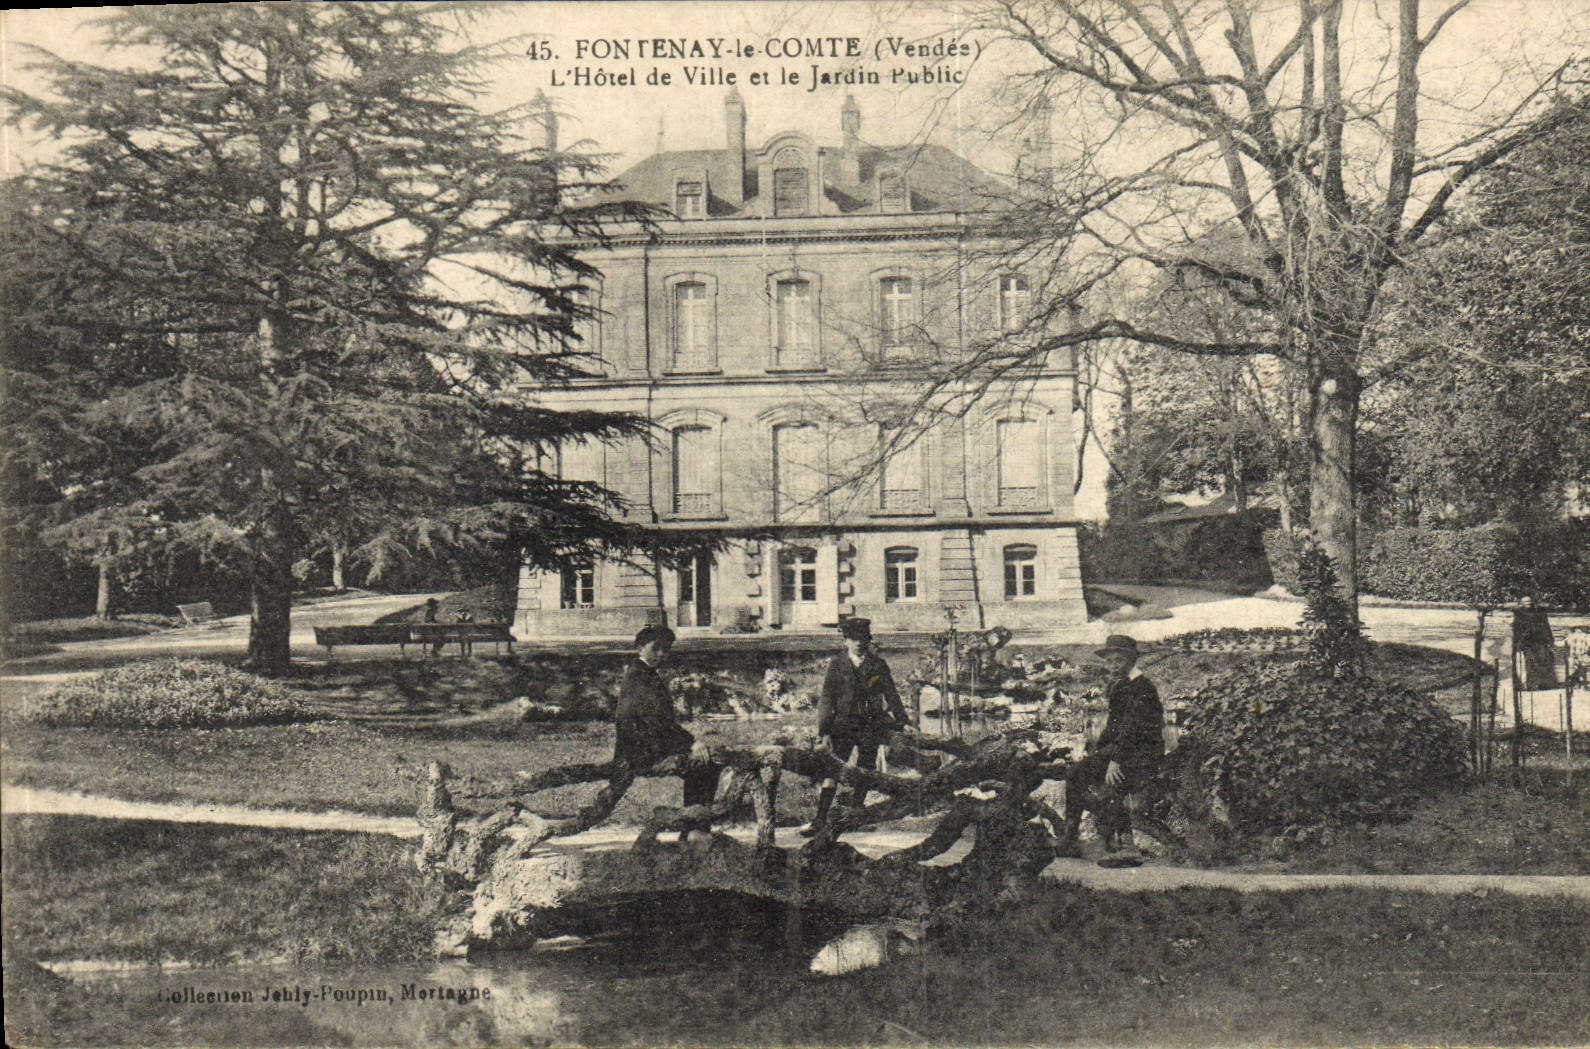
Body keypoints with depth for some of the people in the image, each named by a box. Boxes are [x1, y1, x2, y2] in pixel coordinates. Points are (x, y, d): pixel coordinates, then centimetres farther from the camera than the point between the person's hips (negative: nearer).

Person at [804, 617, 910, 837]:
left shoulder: (878, 665, 7)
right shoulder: (836, 665, 4)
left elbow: (891, 695, 11)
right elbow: (827, 699, 2)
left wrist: (903, 724, 7)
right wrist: (824, 731, -5)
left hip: (871, 725, 1)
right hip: (843, 723, -1)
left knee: (865, 771, 4)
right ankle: (820, 818, -6)